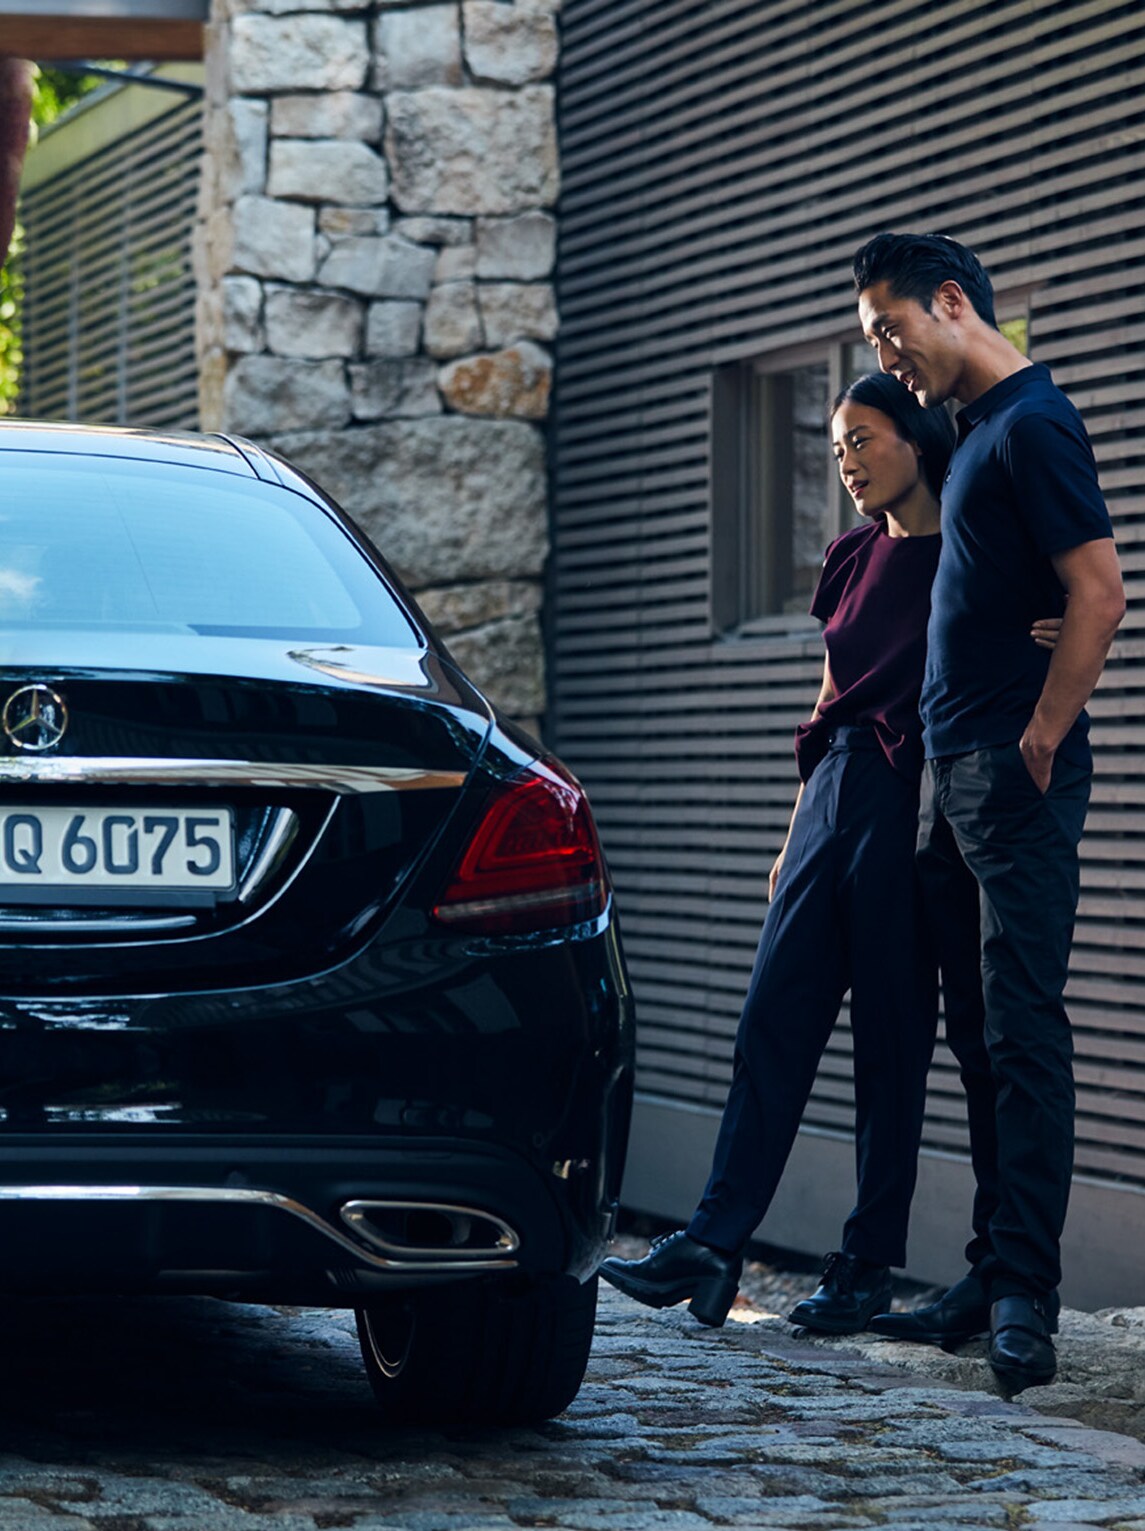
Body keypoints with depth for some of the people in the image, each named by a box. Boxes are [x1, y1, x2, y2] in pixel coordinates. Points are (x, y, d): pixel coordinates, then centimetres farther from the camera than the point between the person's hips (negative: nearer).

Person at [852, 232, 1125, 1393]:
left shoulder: (1030, 425, -11)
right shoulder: (970, 430, 19)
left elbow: (1098, 595, -17)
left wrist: (1038, 746, -15)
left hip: (1014, 777, -10)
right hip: (951, 776, 10)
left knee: (1023, 1035, -11)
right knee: (980, 1037, 11)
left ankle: (1026, 1298, -12)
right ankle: (993, 1278, 16)